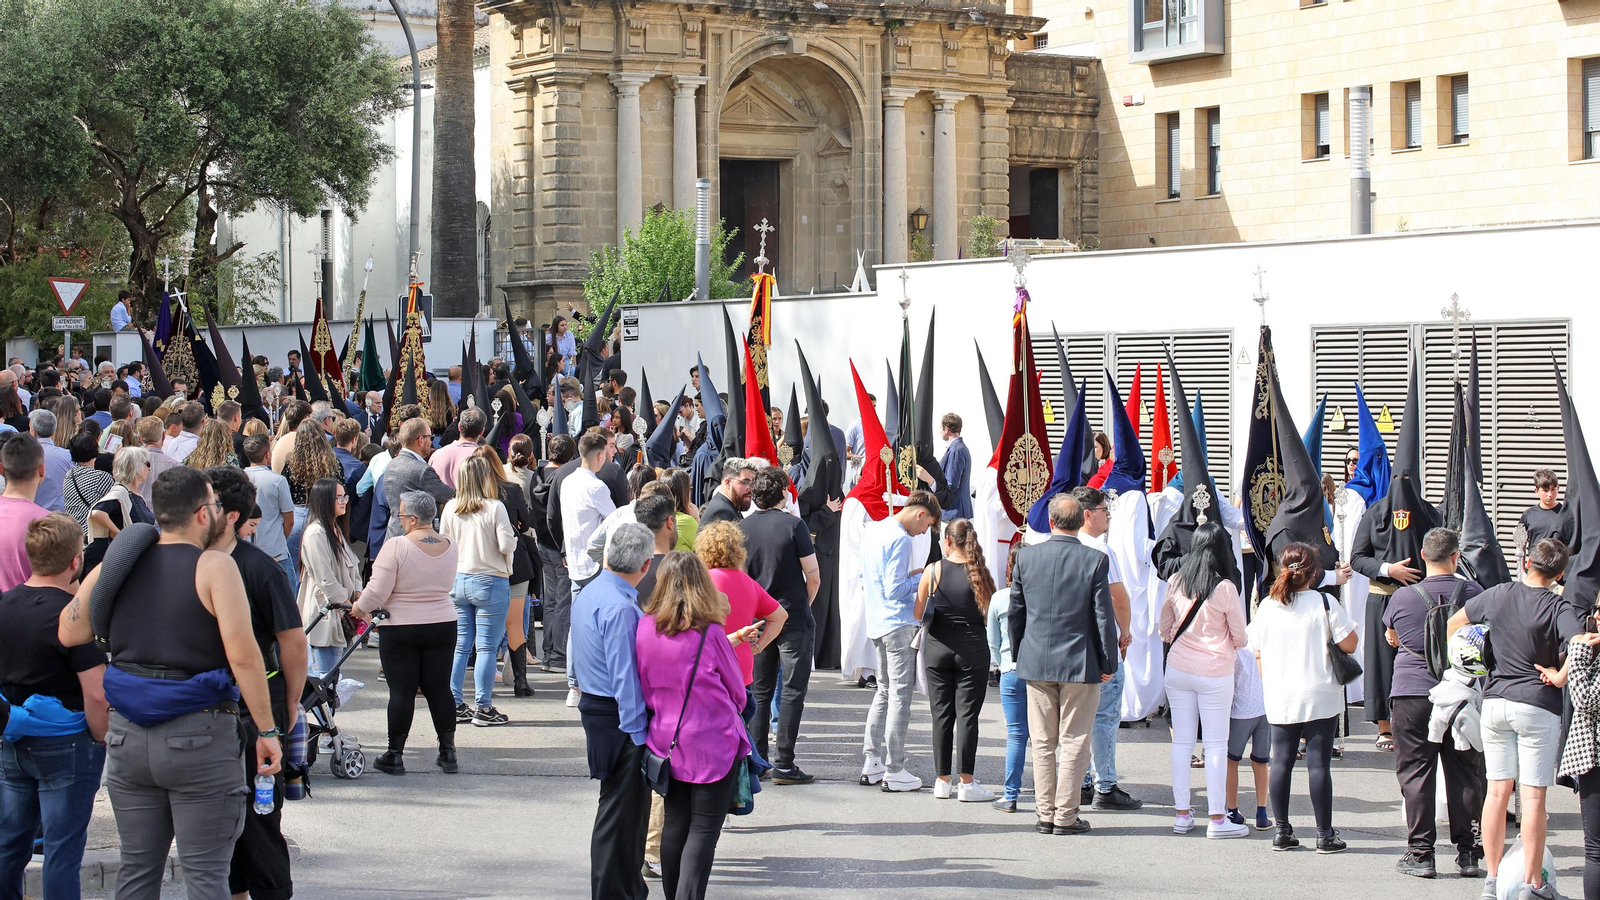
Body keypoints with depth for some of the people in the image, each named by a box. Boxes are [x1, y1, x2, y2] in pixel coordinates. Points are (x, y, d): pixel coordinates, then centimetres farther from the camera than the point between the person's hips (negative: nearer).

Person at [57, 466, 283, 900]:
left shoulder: (117, 564, 4)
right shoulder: (214, 566, -10)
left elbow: (68, 633, 9)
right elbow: (242, 655, -16)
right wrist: (266, 730, -10)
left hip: (127, 734, 5)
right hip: (199, 734, -5)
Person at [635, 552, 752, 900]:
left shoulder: (644, 628, -4)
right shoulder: (709, 633, -14)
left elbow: (644, 688, 7)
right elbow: (737, 692, -1)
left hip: (666, 740, 4)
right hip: (714, 743, -4)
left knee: (674, 823, 15)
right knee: (704, 829, -1)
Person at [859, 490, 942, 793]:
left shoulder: (872, 531, 11)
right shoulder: (899, 540, -16)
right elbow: (894, 589, -20)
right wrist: (920, 579, -6)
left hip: (876, 625, 9)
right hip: (899, 624, -9)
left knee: (885, 691, 18)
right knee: (900, 694, -4)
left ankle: (872, 762, 18)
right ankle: (894, 771, -2)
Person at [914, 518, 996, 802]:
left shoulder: (933, 571, -5)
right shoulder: (979, 573, -7)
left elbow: (918, 614, -2)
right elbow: (990, 614, -4)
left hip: (938, 648, 1)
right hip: (972, 648, -1)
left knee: (941, 714, 8)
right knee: (967, 714, 2)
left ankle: (942, 780, 11)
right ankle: (966, 783, 1)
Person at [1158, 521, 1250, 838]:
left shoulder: (1175, 583, -1)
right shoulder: (1225, 588, -13)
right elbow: (1240, 638, -4)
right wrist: (1231, 644, 17)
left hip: (1178, 668, 4)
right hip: (1214, 673, -4)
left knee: (1182, 741, 10)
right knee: (1216, 744, 2)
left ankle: (1182, 815, 14)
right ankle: (1217, 820, 4)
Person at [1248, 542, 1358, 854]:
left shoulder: (1267, 607, 0)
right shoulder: (1324, 603, -10)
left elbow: (1257, 652, 8)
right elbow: (1349, 644, -8)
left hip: (1279, 698, 3)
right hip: (1320, 697, -3)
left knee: (1281, 761, 9)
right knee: (1319, 763, 0)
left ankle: (1282, 831, 11)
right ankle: (1325, 834, 4)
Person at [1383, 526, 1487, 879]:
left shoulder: (1403, 597, -6)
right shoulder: (1473, 593, -4)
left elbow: (1391, 638, 13)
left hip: (1412, 694, -1)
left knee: (1416, 774, 4)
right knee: (1466, 775, 8)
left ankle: (1420, 853, 3)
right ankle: (1468, 853, 10)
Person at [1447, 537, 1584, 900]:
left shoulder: (1498, 594, 2)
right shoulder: (1559, 607, -11)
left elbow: (1454, 623, 14)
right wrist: (1560, 677, -13)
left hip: (1494, 701, 4)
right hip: (1537, 706, -4)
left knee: (1497, 790, 10)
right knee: (1533, 795, 0)